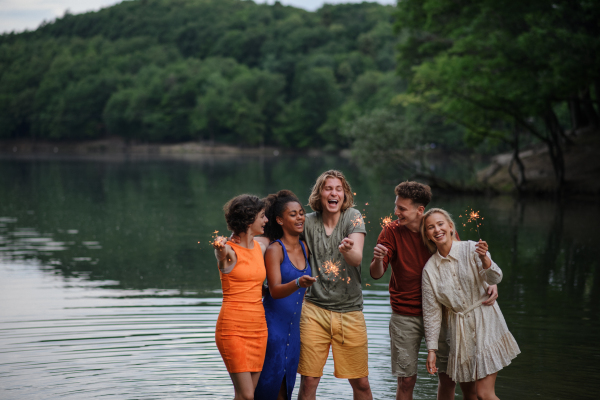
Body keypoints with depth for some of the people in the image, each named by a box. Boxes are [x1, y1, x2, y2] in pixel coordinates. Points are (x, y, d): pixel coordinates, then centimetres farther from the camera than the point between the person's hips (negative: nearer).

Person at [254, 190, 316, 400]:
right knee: (269, 383, -7)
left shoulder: (304, 247, 7)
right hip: (273, 325, -6)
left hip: (294, 326, 6)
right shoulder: (274, 250, -11)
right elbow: (274, 291, -22)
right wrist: (298, 283, -36)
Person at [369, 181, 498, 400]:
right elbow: (376, 274, -9)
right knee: (406, 380, -2)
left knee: (448, 377, 3)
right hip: (405, 315, -1)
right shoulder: (392, 231, -5)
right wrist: (378, 259, -33)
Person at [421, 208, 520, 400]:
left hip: (486, 324, -4)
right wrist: (431, 349, 0)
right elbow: (431, 312, 2)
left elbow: (495, 278, -22)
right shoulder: (430, 269, -1)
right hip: (459, 330, 4)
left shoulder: (471, 249, -9)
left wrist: (484, 259, -43)